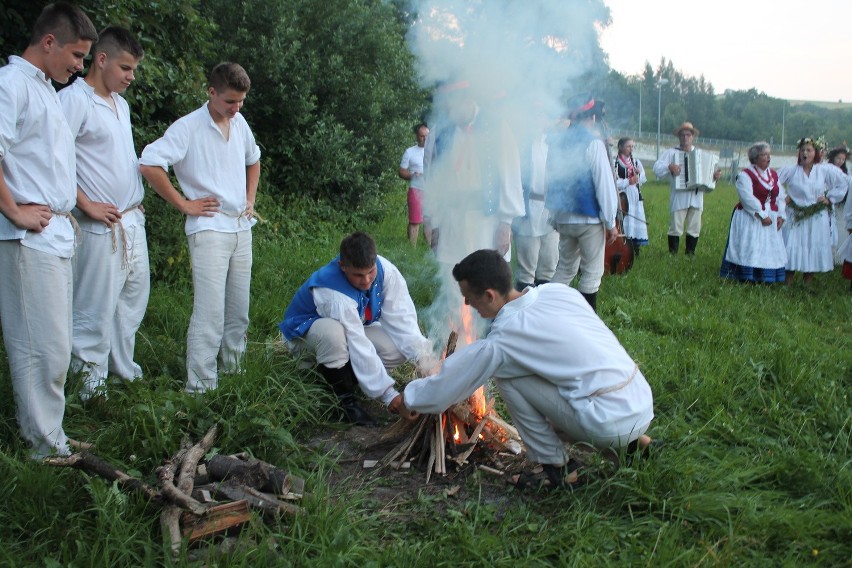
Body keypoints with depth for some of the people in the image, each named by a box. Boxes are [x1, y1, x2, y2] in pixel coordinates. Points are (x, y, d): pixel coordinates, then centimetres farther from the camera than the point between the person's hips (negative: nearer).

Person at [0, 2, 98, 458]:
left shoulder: (45, 89, 19)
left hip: (54, 237, 10)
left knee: (51, 346, 14)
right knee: (44, 348, -5)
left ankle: (48, 437, 25)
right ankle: (47, 448, 6)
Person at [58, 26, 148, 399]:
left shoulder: (121, 103, 15)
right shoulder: (74, 99, -12)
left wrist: (136, 201, 14)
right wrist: (86, 205, -18)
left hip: (133, 220, 9)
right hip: (102, 225, -9)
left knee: (134, 295, 17)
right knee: (97, 308, -1)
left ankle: (122, 367, 32)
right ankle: (90, 380, 13)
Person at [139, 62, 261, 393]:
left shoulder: (240, 123, 11)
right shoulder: (188, 128, -11)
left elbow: (253, 161, 29)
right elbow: (149, 164, -19)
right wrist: (184, 204, -14)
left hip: (241, 228, 7)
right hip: (209, 230, -7)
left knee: (239, 311, 12)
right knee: (210, 313, -10)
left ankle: (234, 372, 26)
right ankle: (200, 386, -2)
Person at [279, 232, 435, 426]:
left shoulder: (385, 270, -22)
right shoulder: (332, 293, -37)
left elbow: (400, 317, -23)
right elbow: (359, 346, -39)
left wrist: (423, 356, -36)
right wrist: (389, 395, -38)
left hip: (356, 327, 5)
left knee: (399, 347, -20)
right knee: (332, 331, -41)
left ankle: (343, 378, 0)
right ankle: (345, 400, -20)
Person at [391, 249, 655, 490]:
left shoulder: (501, 341, -11)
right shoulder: (558, 290, 6)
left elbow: (444, 390, 0)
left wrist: (407, 401, 18)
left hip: (612, 425, -8)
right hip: (644, 403, 8)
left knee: (506, 376, -1)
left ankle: (558, 469, 5)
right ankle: (634, 440, 21)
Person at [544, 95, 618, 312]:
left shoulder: (557, 141, 4)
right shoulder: (593, 143, -13)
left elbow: (550, 178, 9)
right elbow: (604, 184, -13)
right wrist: (611, 223, -7)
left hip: (562, 218, 6)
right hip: (590, 219, -6)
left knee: (565, 268, 18)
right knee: (592, 273, 5)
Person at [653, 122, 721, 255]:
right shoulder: (671, 152, 6)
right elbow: (657, 169, -4)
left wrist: (714, 175, -2)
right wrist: (670, 167, -20)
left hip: (696, 197, 4)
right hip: (679, 196, -4)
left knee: (694, 228, 6)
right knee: (676, 228, -4)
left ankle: (690, 253, 16)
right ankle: (672, 254, 2)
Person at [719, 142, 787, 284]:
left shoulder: (774, 175, 13)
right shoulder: (745, 175, -8)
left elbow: (780, 197, 12)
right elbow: (748, 198, -18)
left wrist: (781, 215, -2)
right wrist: (762, 215, -20)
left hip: (770, 219, 7)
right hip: (750, 219, -7)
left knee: (770, 249, 7)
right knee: (749, 249, -6)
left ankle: (767, 280, 13)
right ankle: (746, 279, -2)